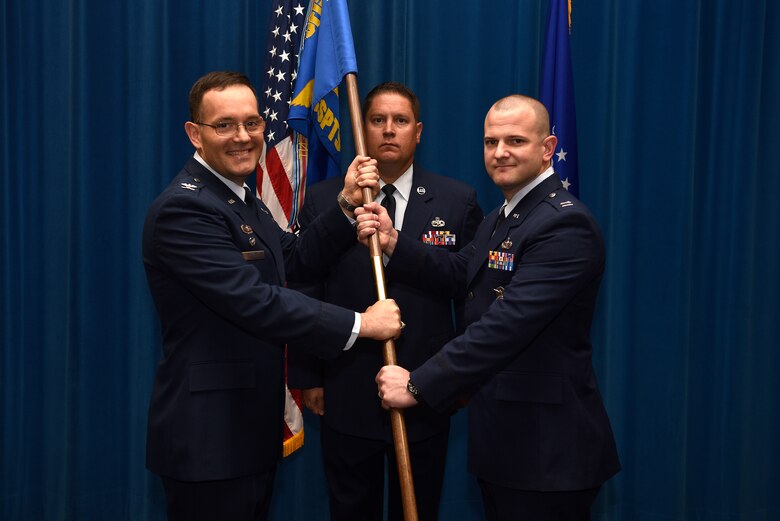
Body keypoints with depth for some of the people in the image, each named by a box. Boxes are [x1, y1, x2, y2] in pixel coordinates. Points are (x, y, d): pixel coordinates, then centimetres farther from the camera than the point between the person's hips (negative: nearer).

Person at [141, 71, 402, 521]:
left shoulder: (242, 199, 13)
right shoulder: (183, 208, -20)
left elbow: (296, 257, 11)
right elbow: (253, 301, -26)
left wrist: (348, 204, 0)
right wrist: (359, 324, -21)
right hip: (207, 437, -10)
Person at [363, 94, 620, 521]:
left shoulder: (565, 224, -20)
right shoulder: (502, 217, 15)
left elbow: (508, 324, -28)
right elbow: (458, 274, 10)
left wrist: (419, 385, -27)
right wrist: (393, 243, -4)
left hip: (545, 443, -9)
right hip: (499, 433, 9)